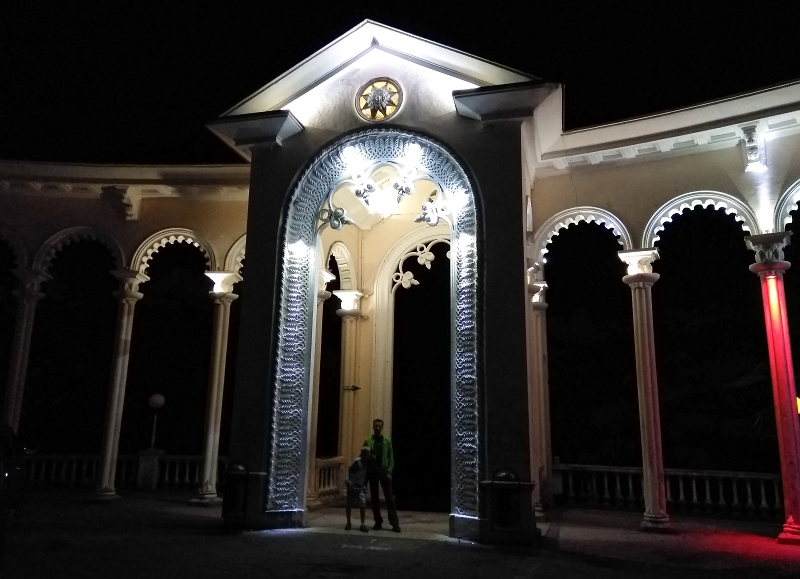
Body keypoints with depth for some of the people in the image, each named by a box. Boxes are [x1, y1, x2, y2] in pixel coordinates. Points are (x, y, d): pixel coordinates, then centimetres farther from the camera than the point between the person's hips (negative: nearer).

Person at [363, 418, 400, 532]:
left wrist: (389, 471, -6)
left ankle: (394, 523, -2)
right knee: (374, 498, 7)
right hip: (372, 471, 1)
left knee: (389, 497, -3)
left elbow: (391, 457, 4)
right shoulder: (368, 441, 3)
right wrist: (365, 472, -5)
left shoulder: (387, 441, 4)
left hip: (384, 471, -1)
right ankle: (378, 522, 16)